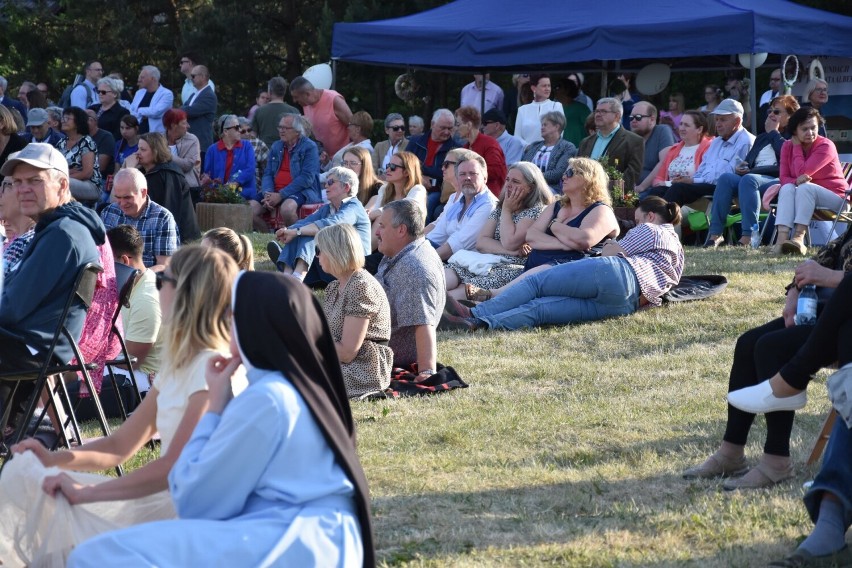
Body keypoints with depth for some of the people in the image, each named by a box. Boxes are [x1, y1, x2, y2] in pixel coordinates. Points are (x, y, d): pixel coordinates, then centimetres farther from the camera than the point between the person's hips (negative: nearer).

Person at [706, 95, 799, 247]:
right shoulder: (762, 138, 34)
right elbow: (748, 160, 33)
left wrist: (773, 132, 2)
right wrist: (741, 167, 9)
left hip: (777, 179, -6)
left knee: (749, 179, -37)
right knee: (726, 178, -24)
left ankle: (748, 236, -45)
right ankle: (715, 233, -34)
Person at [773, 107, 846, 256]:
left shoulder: (826, 146, -13)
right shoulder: (787, 146, 3)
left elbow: (802, 172, -21)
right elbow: (784, 178, -5)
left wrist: (797, 147, -11)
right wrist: (796, 181, -28)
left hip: (835, 197, -4)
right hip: (803, 196, 4)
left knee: (806, 187, -33)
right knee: (787, 188, -27)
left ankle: (798, 237, -49)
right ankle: (782, 238, -47)